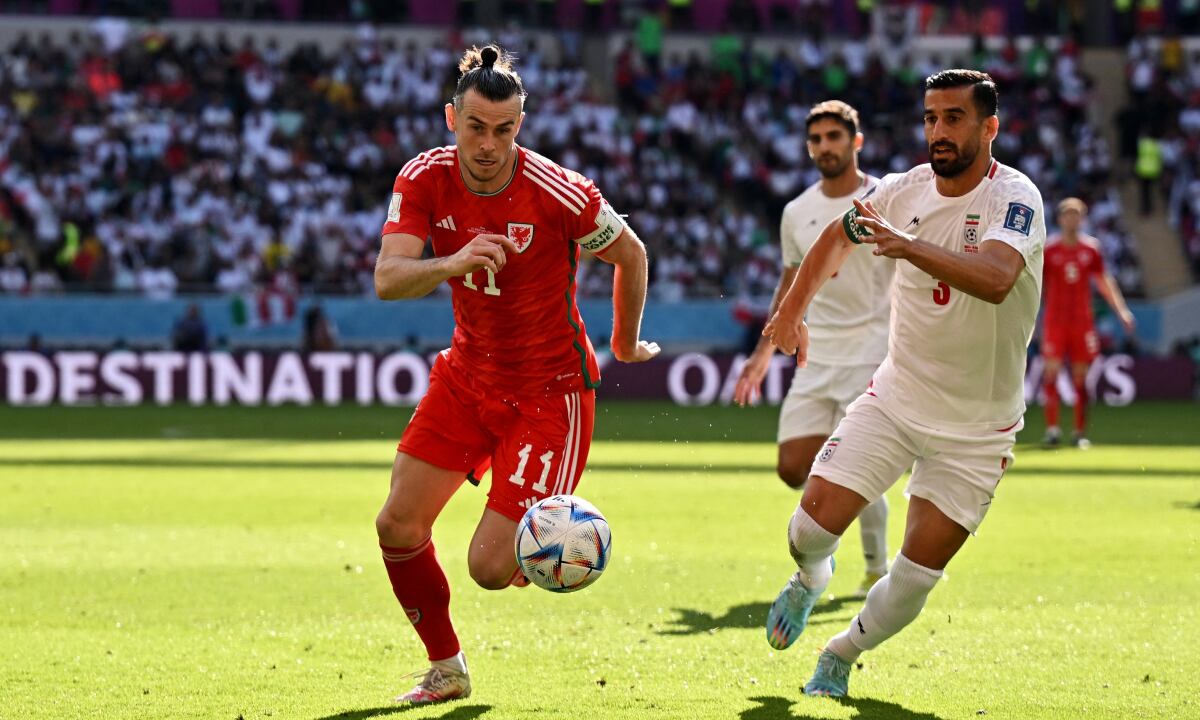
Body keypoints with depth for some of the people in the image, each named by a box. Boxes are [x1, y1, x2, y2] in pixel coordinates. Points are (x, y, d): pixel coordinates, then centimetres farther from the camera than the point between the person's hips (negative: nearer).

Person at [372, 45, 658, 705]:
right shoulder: (425, 180, -12)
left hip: (550, 390, -5)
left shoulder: (558, 193, -22)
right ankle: (446, 669, 19)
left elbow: (631, 254, -4)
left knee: (491, 567, -12)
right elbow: (386, 279, -23)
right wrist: (452, 263, -43)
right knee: (398, 527, -3)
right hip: (468, 373, 5)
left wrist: (626, 343, 10)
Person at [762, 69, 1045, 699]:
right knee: (813, 524, -12)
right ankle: (810, 577, 25)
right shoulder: (906, 189, -3)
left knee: (915, 579, -3)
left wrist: (908, 245, -54)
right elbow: (838, 236, 20)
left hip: (976, 430, -3)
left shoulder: (1014, 198, -19)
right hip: (894, 398, 3)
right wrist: (793, 309, 17)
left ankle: (841, 657, 26)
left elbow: (995, 279, -42)